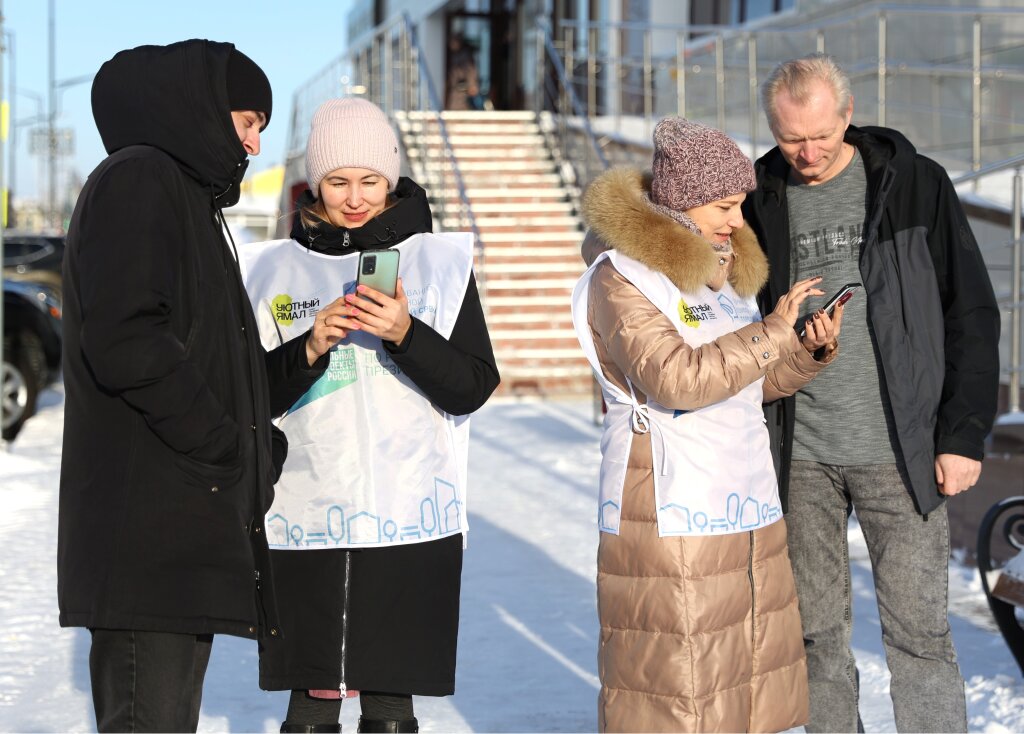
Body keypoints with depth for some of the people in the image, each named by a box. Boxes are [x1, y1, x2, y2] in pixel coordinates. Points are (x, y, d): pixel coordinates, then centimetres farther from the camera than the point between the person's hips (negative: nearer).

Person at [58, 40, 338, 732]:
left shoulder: (191, 205, 28)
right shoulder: (136, 182, -3)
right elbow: (124, 343, -19)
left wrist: (309, 351, 10)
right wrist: (224, 447, -13)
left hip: (193, 539, 10)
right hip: (149, 537, -10)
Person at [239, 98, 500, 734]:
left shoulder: (439, 261, 5)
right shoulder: (276, 269, 8)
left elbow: (473, 388, 0)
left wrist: (406, 334, -16)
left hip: (409, 516, -1)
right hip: (304, 515, 1)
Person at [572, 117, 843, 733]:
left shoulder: (727, 267, 14)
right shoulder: (622, 277, -12)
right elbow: (675, 378, -24)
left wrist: (814, 349, 1)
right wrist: (773, 332, -20)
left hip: (747, 501, 8)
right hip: (669, 510, -8)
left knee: (749, 671, 11)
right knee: (674, 678, -6)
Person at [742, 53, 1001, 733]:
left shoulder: (915, 184, -1)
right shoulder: (761, 202, 5)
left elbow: (971, 314, 0)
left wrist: (965, 433, -5)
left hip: (898, 449, -2)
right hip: (800, 453, 3)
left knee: (917, 631, -2)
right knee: (816, 631, 8)